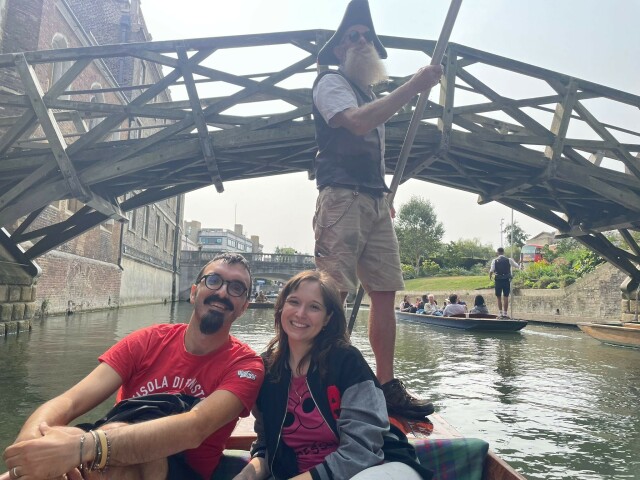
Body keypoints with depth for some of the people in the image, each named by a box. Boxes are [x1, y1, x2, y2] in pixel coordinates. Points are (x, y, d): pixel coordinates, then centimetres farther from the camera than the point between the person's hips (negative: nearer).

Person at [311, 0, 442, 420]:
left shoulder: (371, 94, 29)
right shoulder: (331, 83, 4)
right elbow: (357, 122, -18)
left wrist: (386, 197, 19)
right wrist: (413, 87, -18)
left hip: (376, 202, 8)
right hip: (342, 197, -8)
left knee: (385, 293, 2)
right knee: (333, 294, -13)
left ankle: (387, 386, 8)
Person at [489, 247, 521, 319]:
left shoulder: (494, 261, -3)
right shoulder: (509, 260, 1)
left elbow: (491, 271, -10)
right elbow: (518, 266, 7)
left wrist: (490, 276, 8)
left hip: (498, 280, -1)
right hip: (506, 280, 1)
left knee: (499, 297, 8)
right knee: (506, 297, 5)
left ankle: (500, 313, 5)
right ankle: (505, 313, 7)